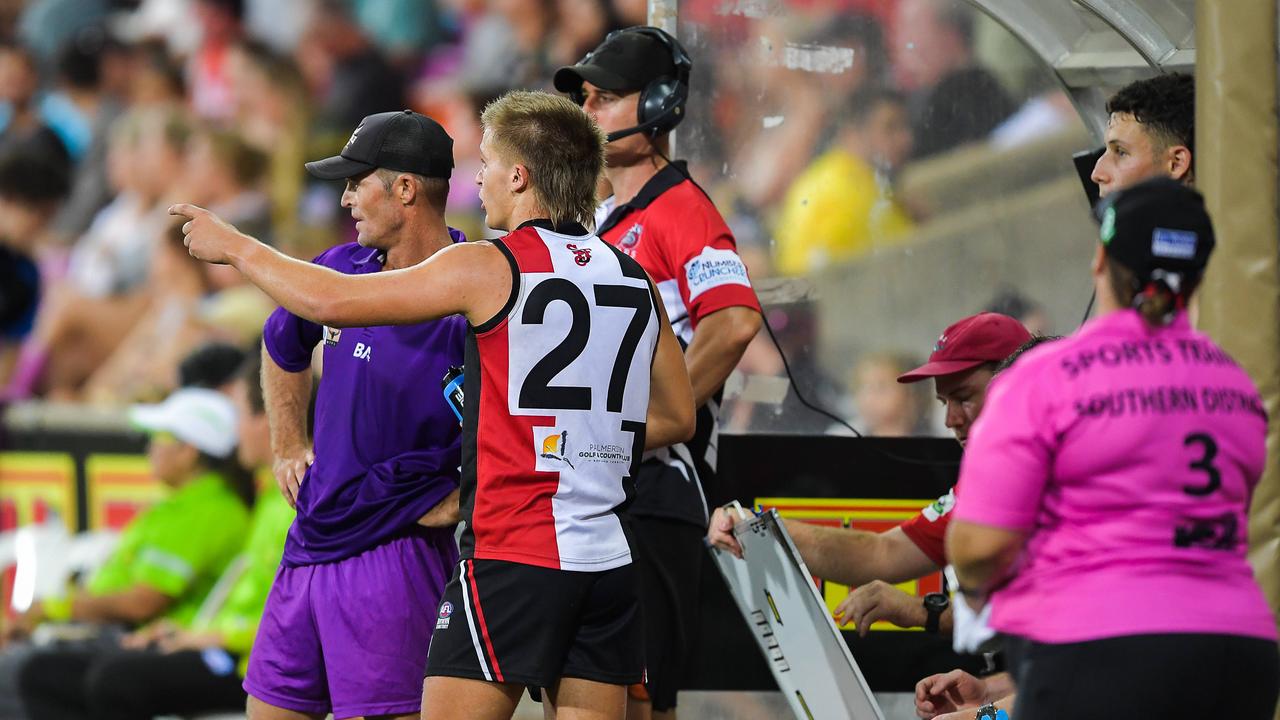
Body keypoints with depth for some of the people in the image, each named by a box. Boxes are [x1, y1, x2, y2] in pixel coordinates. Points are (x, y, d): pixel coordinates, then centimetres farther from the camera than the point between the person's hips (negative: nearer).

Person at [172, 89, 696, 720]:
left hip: (512, 557, -6)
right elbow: (678, 417, 19)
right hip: (608, 563, 6)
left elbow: (331, 301, -3)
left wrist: (234, 247, 10)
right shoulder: (633, 279, 11)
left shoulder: (490, 267, -7)